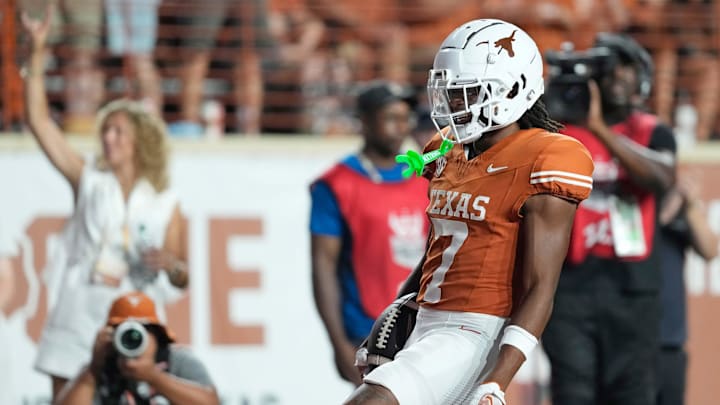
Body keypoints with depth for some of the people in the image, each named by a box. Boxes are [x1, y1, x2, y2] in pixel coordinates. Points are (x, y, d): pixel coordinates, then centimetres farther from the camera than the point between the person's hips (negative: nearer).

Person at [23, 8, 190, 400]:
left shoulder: (165, 204, 4)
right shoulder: (89, 180, 6)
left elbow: (181, 279, 10)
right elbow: (38, 120, 0)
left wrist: (171, 265, -15)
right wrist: (38, 52, -5)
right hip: (77, 320, 1)